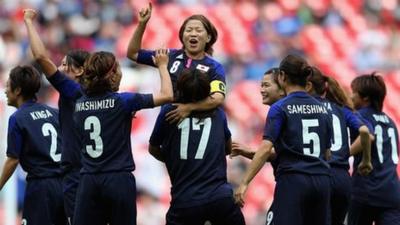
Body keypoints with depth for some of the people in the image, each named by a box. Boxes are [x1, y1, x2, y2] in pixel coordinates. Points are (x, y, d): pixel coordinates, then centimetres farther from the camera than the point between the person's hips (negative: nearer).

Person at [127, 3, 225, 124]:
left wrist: (189, 107, -32)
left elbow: (218, 99, -19)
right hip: (169, 119, 3)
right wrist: (142, 24, -1)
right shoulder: (170, 57, 8)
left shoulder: (214, 67, -2)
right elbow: (133, 53, 12)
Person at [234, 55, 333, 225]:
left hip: (292, 180, -5)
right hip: (321, 181, 5)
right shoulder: (322, 109, 12)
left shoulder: (280, 108, -4)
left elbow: (265, 149, -14)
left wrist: (244, 183, -15)